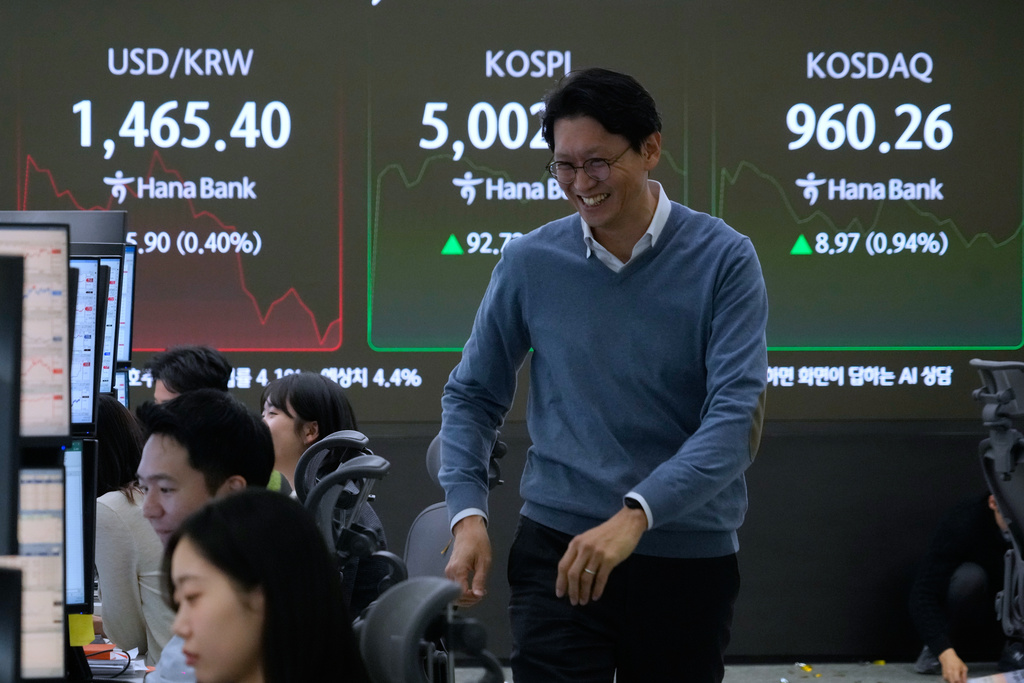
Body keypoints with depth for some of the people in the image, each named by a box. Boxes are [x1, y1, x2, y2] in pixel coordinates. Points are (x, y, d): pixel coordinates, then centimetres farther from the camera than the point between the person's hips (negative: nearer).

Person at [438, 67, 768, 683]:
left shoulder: (723, 259, -6)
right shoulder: (530, 262, 2)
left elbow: (736, 416, -15)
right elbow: (473, 396, 11)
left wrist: (634, 516, -27)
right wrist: (468, 512, -6)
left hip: (689, 556, 0)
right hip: (559, 547, 0)